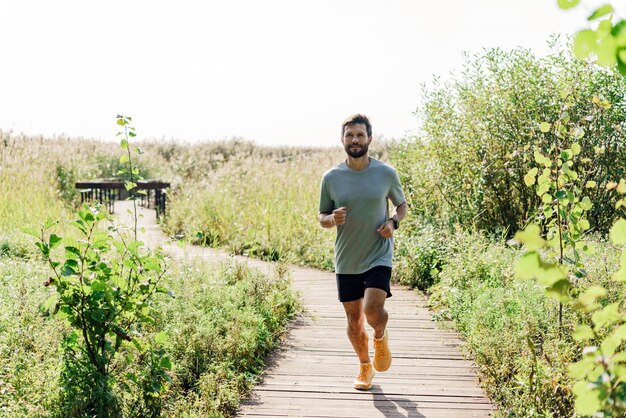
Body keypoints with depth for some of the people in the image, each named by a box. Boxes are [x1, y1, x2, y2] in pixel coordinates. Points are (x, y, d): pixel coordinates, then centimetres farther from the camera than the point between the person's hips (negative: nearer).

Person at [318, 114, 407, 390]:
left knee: (373, 309, -21)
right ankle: (364, 366, 34)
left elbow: (402, 204, 12)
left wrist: (393, 222, -10)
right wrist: (332, 219, -17)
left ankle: (380, 337, 15)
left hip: (379, 256, -2)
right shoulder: (331, 178, -2)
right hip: (346, 261, 2)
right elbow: (321, 217, 7)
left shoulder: (386, 173, -4)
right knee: (354, 320, 10)